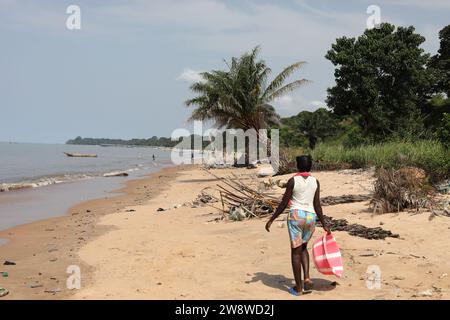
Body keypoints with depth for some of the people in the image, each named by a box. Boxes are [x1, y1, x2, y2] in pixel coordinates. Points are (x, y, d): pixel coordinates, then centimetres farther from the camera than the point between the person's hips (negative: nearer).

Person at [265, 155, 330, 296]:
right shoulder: (315, 182, 4)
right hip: (311, 217, 4)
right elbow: (317, 205, 4)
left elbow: (283, 203, -6)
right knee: (303, 247, 25)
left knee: (296, 251, 5)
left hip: (296, 216, -4)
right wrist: (324, 224, 12)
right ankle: (307, 277, 7)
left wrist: (271, 219, 2)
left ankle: (298, 287, 10)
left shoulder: (293, 181, -6)